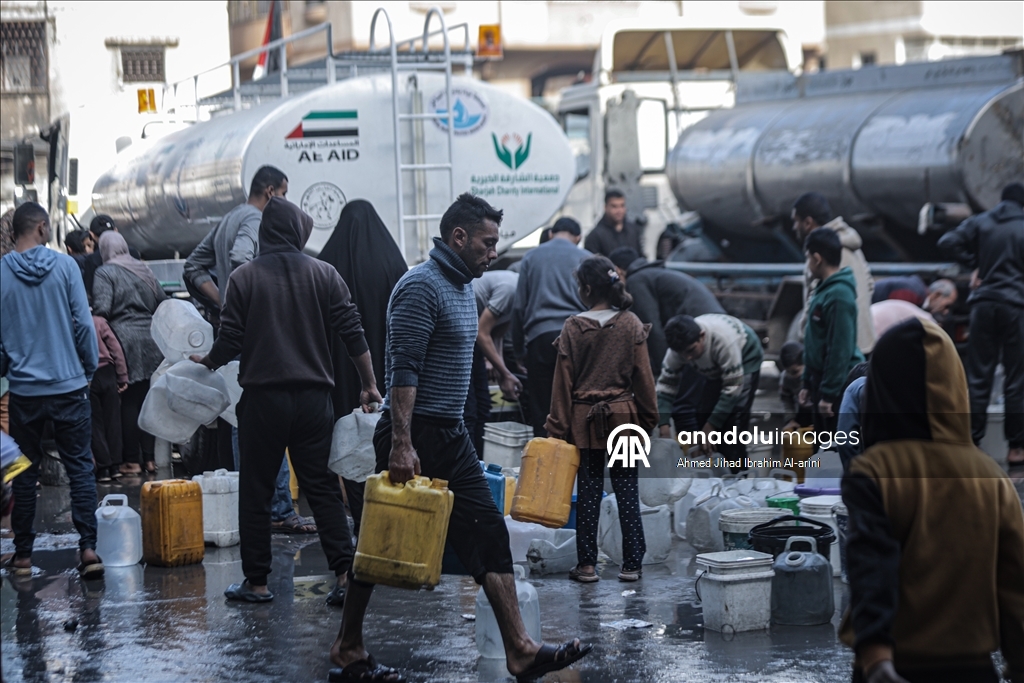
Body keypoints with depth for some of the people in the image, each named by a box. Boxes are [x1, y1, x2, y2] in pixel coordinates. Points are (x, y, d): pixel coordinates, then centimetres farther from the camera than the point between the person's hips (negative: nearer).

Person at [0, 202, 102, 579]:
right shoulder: (64, 265, -6)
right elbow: (84, 322, -7)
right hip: (69, 385, -1)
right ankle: (88, 548, -4)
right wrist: (90, 368, 6)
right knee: (80, 468, 4)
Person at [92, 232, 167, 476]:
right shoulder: (144, 270, 15)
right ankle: (150, 457, 11)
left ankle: (132, 460, 1)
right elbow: (162, 302, 15)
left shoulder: (104, 273, -4)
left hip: (125, 340, -5)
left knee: (129, 402, -1)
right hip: (151, 340, 5)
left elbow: (101, 309, -14)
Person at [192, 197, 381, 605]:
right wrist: (369, 385, 9)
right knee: (322, 487, 7)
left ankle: (256, 582, 10)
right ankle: (345, 574, -1)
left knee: (256, 492, 7)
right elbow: (353, 335, 0)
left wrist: (207, 362, 16)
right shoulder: (324, 274, 3)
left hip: (263, 397, -2)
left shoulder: (244, 277, -2)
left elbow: (230, 341, -4)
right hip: (314, 397, 2)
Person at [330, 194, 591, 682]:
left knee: (488, 535, 2)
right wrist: (401, 444, -28)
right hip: (415, 437, -9)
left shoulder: (463, 288, 15)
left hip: (451, 438, 9)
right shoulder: (421, 287, -15)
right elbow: (403, 370, -22)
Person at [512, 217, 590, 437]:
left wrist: (519, 350, 15)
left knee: (542, 412, 2)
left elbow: (518, 307, 12)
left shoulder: (530, 258, 14)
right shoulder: (585, 258, 10)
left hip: (540, 338, 1)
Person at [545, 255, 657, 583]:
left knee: (588, 492, 5)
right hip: (624, 416, 1)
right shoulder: (631, 324, -3)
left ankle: (587, 564, 6)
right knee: (627, 491, 5)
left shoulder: (574, 327, -7)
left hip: (585, 419, -1)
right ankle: (631, 564, 6)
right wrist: (649, 417, 9)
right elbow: (643, 376, -1)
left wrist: (558, 427, 0)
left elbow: (563, 382, -5)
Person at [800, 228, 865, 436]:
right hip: (822, 380, 10)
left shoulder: (839, 295, -20)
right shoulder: (824, 289, 11)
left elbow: (840, 350, -23)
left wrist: (828, 393, -22)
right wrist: (809, 384, 19)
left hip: (838, 387, -10)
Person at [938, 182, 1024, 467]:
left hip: (984, 303, 3)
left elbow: (948, 241, -4)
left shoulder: (980, 222, 5)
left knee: (978, 376, 7)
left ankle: (971, 442, 6)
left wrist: (975, 264, 5)